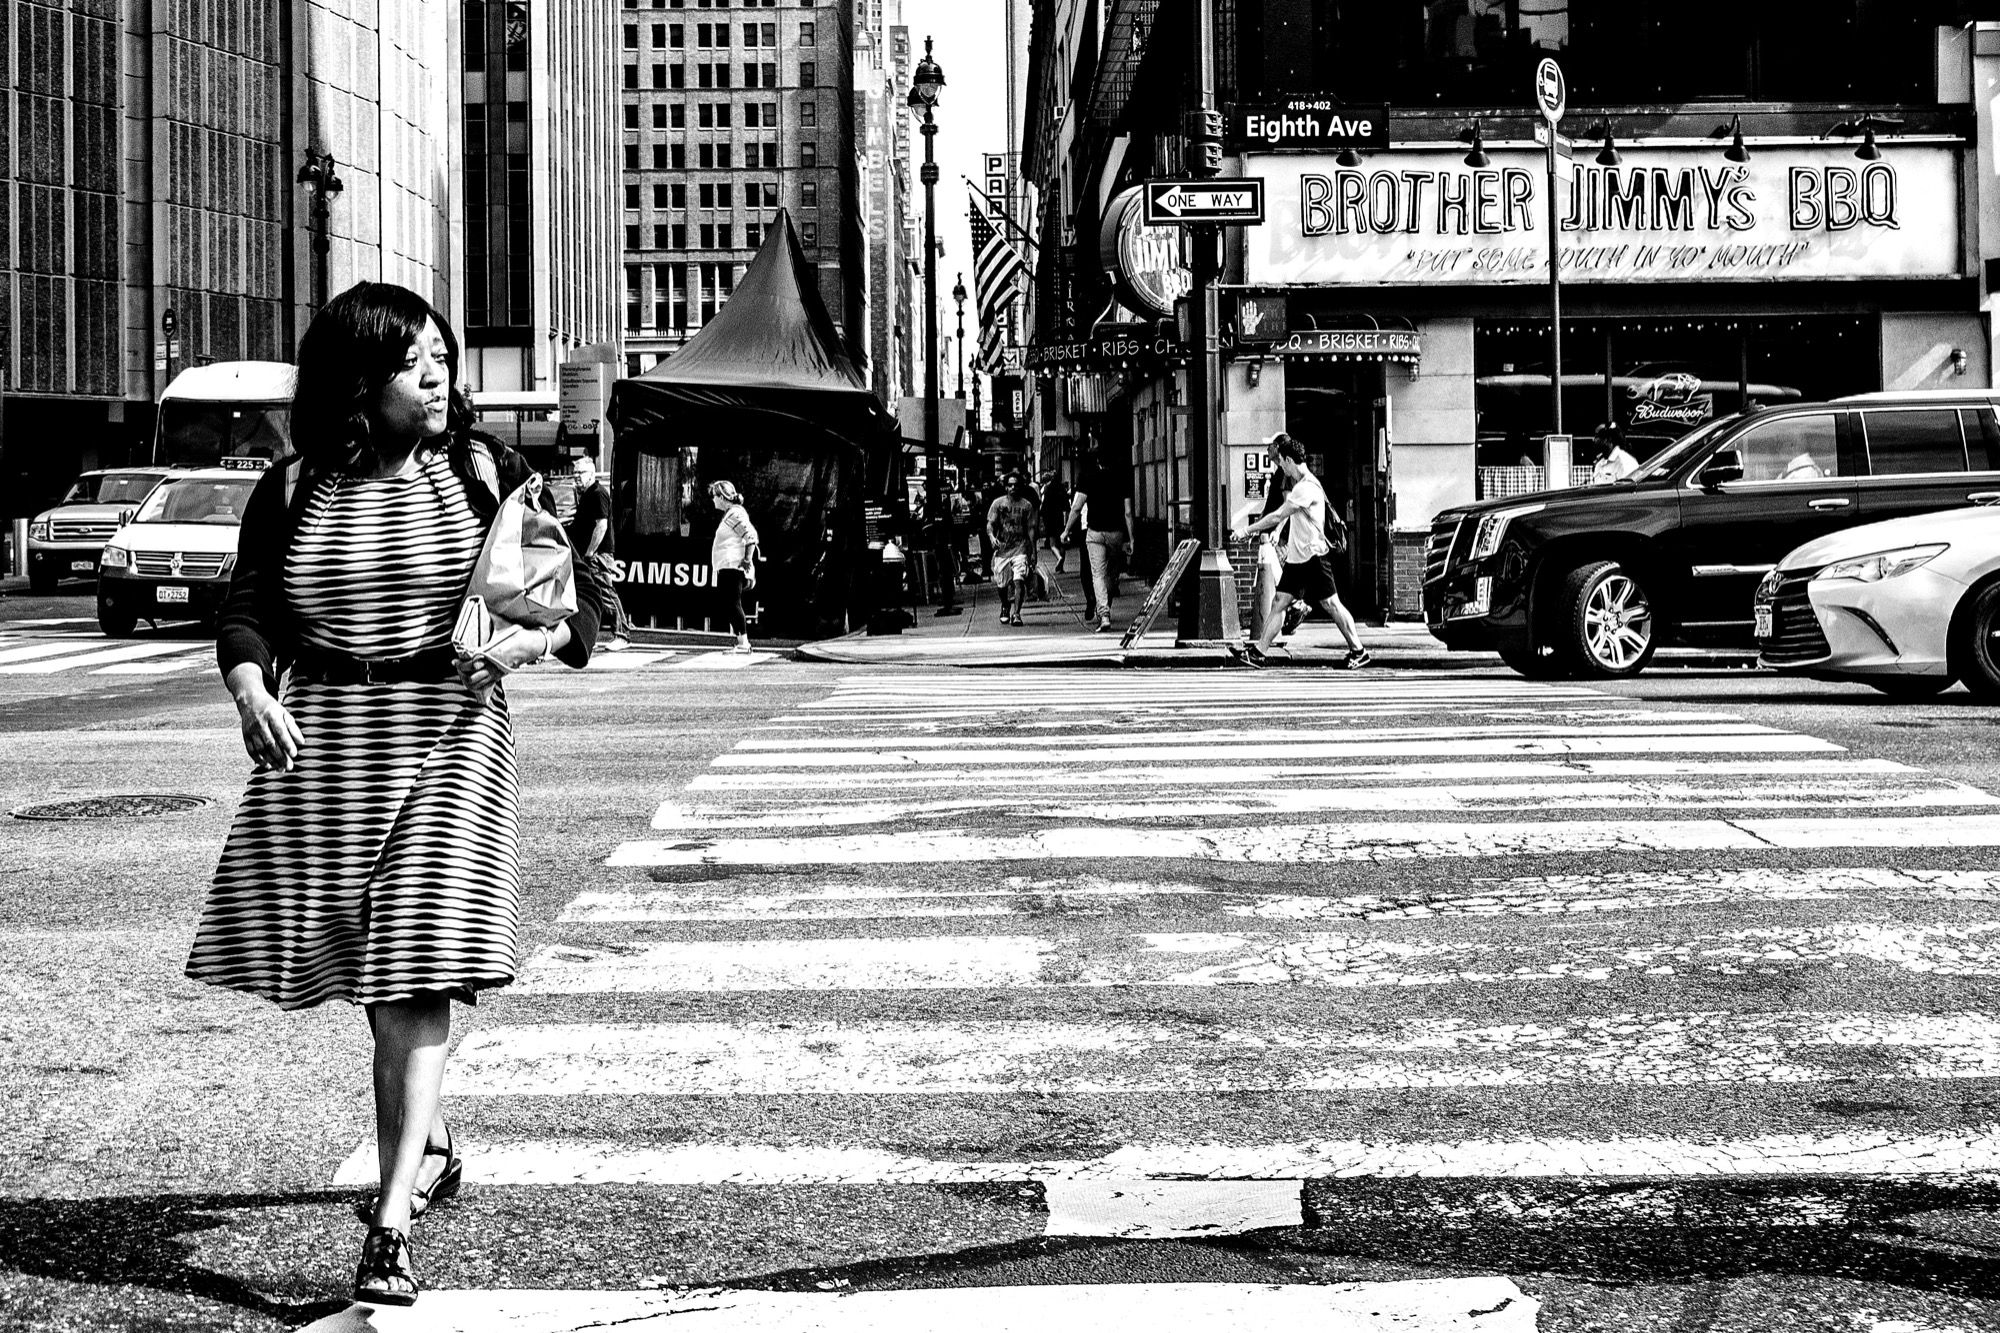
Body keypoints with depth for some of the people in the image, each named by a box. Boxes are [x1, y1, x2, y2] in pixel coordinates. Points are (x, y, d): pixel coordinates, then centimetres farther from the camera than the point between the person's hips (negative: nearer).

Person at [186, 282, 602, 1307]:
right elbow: (247, 608, 3)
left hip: (448, 733, -3)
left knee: (417, 971, -12)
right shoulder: (294, 490, 4)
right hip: (322, 741, 3)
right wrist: (251, 690, -17)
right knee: (370, 972, 13)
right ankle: (431, 1144, 38)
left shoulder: (485, 473, 0)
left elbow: (580, 600, 3)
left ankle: (392, 1214, -13)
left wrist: (530, 639, -17)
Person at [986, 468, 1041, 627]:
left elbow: (1031, 529, 5)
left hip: (1021, 548, -1)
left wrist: (1033, 552, 0)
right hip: (1002, 548, 1)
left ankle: (1016, 614, -18)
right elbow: (990, 523, -2)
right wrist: (991, 536, -24)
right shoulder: (998, 503, 4)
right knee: (1002, 584, 9)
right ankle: (1005, 608, 36)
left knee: (1019, 580, -18)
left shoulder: (1026, 505, 4)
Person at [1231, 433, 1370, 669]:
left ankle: (1358, 651, 4)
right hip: (1296, 557, 9)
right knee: (1279, 603, 3)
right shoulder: (1299, 485, 14)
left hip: (1313, 556, -9)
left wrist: (1247, 530, -12)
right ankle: (1258, 651, 0)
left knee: (1331, 604, -4)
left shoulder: (1307, 487, -17)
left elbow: (1277, 517, -18)